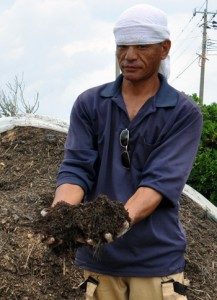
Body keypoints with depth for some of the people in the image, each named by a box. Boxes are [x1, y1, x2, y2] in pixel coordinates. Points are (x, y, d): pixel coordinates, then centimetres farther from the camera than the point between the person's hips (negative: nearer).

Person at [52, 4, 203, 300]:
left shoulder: (185, 113, -5)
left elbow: (161, 179, -16)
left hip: (157, 257, -2)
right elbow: (76, 168, -6)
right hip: (98, 257, 2)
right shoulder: (89, 104, 2)